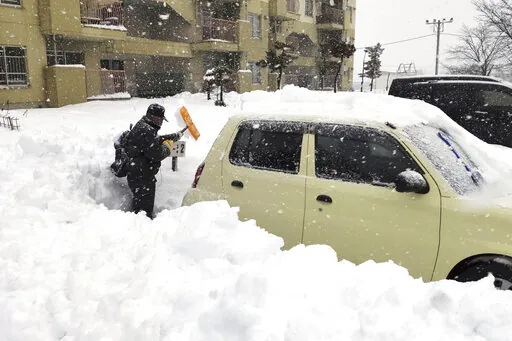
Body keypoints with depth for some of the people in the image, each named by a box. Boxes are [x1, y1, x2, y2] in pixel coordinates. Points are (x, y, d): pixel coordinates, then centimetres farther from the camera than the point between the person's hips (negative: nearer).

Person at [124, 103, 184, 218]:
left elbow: (157, 140, 28)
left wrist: (175, 136, 32)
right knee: (144, 206, -4)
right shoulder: (146, 131, -23)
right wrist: (167, 148, -6)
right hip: (141, 177, -11)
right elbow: (156, 154, -26)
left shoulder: (142, 126, 12)